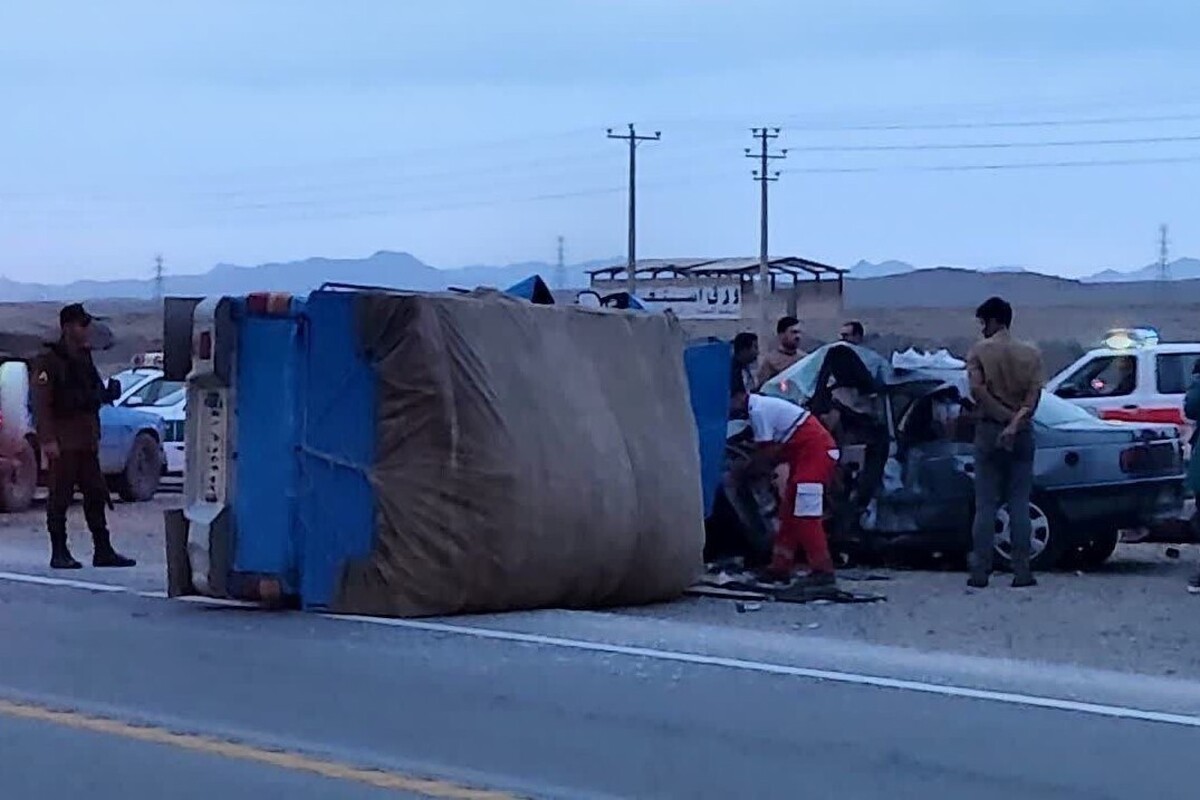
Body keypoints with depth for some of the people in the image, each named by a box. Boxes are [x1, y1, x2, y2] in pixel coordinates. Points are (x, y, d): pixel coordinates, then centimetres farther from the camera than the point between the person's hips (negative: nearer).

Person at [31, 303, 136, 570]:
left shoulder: (84, 359, 17)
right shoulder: (48, 362, -9)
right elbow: (41, 403, -15)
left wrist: (106, 394, 8)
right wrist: (47, 439, -22)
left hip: (86, 440, 8)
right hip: (63, 442, -8)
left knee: (96, 495, 8)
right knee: (60, 497, -3)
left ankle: (103, 551, 12)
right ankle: (59, 553, 1)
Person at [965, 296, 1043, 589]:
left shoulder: (979, 351, -2)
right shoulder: (1030, 353, 6)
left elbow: (977, 389, -14)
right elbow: (1034, 393, -6)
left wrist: (1004, 417, -11)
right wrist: (1016, 422, -15)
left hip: (989, 430, -2)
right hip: (1022, 433, 2)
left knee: (986, 504, 1)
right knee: (1019, 504, 3)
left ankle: (980, 572, -2)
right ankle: (1022, 572, 0)